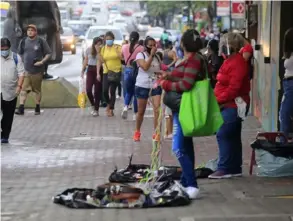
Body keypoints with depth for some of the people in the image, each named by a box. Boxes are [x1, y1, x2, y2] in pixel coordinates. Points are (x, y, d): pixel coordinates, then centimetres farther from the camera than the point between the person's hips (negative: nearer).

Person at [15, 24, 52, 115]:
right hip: (25, 70, 2)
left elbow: (48, 53, 1)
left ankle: (37, 108, 21)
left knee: (37, 90, 8)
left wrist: (42, 62, -12)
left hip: (37, 70, -2)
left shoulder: (41, 41, -2)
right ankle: (21, 108, -9)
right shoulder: (23, 41, 7)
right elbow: (20, 54, 19)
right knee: (23, 89, -7)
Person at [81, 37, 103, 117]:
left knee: (97, 91, 1)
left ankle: (96, 110, 10)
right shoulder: (88, 50, 3)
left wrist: (98, 52, -22)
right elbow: (85, 60, 12)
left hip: (99, 71, -2)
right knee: (88, 90, -7)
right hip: (90, 70, 2)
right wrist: (83, 70, 11)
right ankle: (93, 105, 18)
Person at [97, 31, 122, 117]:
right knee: (105, 90, -11)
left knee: (112, 91, -1)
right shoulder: (103, 49, 5)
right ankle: (109, 104, 19)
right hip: (106, 72, 2)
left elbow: (121, 57, -11)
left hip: (116, 72, -2)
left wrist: (116, 49, -19)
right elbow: (100, 61, 7)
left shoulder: (118, 47, -1)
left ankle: (111, 109, 11)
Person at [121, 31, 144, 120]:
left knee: (128, 92, 18)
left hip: (127, 70, 3)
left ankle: (126, 107, -9)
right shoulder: (141, 48, -11)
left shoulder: (124, 47, 0)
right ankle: (136, 114, 12)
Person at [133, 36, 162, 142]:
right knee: (141, 111, 8)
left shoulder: (157, 57, 9)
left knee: (157, 109, -13)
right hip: (142, 86, -3)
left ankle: (156, 133, -8)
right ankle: (137, 132, 28)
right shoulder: (140, 55, -5)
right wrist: (151, 55, -18)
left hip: (155, 86, 3)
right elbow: (145, 67, -21)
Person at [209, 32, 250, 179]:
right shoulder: (231, 60, 15)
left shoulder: (237, 62, -17)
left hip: (233, 105, -10)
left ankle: (224, 169, -10)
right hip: (229, 105, 10)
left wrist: (218, 100, -17)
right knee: (232, 137, 12)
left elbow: (234, 88, -22)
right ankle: (235, 169, 17)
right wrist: (218, 100, 9)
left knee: (223, 135, -12)